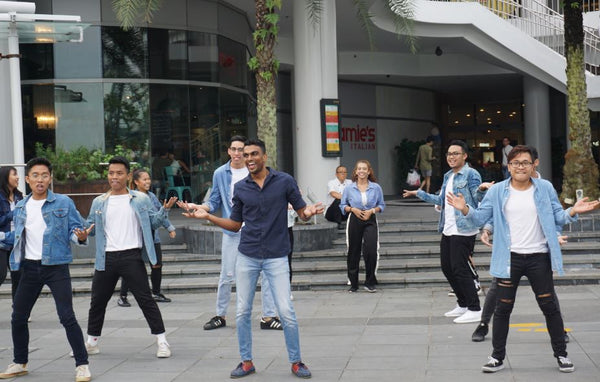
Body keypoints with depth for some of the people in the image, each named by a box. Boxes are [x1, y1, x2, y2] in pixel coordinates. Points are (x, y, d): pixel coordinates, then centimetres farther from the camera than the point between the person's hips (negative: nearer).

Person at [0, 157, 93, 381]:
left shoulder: (63, 203, -3)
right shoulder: (20, 208, 10)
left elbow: (75, 228, -4)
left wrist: (81, 237, -24)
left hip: (56, 267, -5)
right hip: (30, 268, 5)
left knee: (67, 317, -10)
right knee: (18, 317, 11)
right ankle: (19, 363, 30)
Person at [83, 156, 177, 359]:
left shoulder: (140, 199, 4)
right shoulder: (99, 202, 11)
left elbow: (153, 222, 4)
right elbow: (90, 227, 15)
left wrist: (164, 210, -14)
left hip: (131, 257, -3)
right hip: (106, 258, 3)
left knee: (145, 299, -4)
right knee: (97, 301, 12)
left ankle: (161, 340, 2)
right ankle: (91, 342, 27)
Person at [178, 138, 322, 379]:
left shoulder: (284, 181, -2)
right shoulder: (240, 188, 5)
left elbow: (301, 212, 2)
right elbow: (235, 225, 12)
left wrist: (308, 213, -22)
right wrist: (206, 216, 1)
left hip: (276, 257, -3)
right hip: (247, 257, 3)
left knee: (286, 312, -6)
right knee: (242, 313, 5)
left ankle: (296, 362, 11)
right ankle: (246, 362, 20)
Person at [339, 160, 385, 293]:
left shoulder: (376, 188, 3)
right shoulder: (349, 188, 4)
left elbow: (381, 205, 10)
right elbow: (342, 205, 9)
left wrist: (372, 210, -8)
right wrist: (353, 209, -9)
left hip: (370, 220, -1)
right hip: (354, 221, 1)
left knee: (371, 251, -13)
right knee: (353, 252, 5)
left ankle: (370, 283, 0)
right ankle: (353, 283, 17)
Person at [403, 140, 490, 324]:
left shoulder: (471, 174, -10)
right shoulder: (447, 176, 16)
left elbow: (478, 200, -18)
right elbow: (441, 200, 25)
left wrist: (481, 189, -39)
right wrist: (418, 193, 31)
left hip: (464, 230, -9)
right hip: (448, 230, 9)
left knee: (460, 269, -9)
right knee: (447, 267, 13)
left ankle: (474, 310, 0)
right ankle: (463, 304, 27)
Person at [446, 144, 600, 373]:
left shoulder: (545, 189, 2)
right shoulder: (497, 192, 1)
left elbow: (557, 217, 5)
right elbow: (481, 218, 0)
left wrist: (573, 211, -14)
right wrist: (465, 209, -18)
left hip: (538, 258, 0)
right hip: (509, 259, 0)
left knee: (549, 306, 5)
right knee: (503, 308, 6)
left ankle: (561, 354, 19)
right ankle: (498, 357, 18)